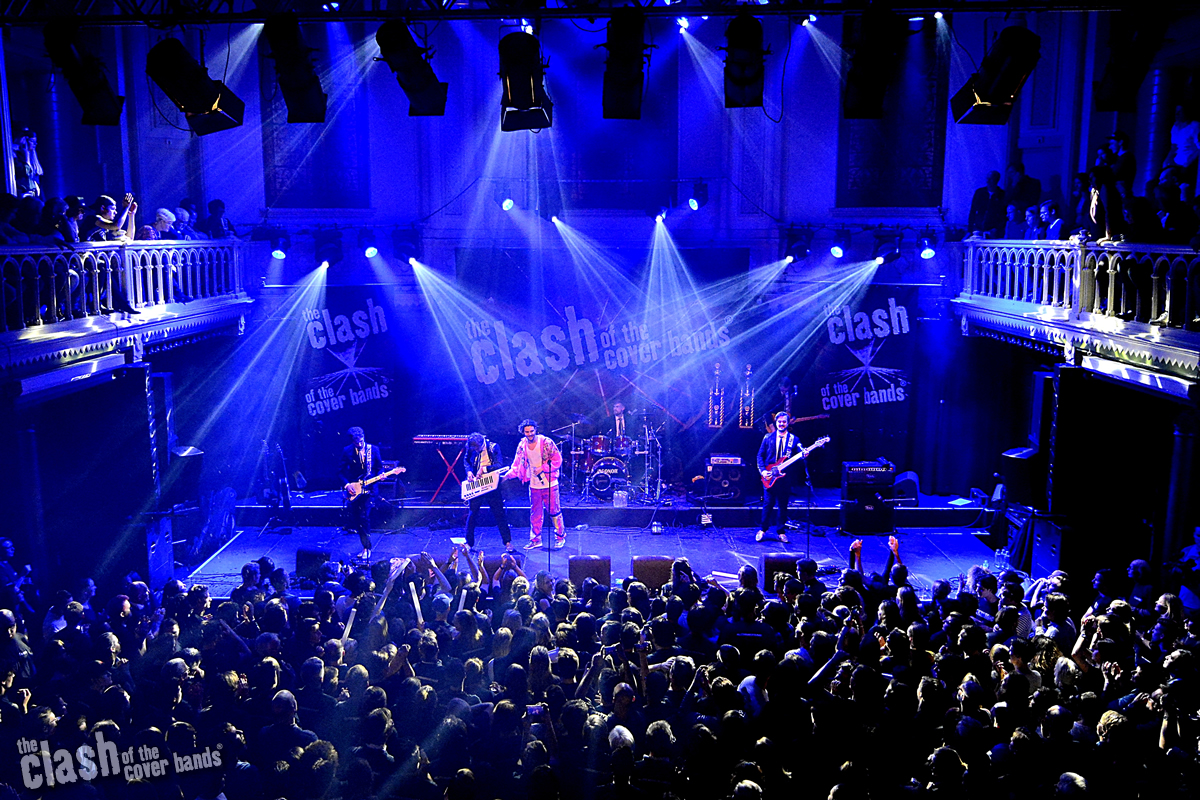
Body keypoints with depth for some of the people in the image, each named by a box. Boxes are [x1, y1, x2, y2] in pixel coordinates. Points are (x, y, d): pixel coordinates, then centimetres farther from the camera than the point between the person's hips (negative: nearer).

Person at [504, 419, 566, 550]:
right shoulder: (522, 446, 1)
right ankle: (535, 540, 20)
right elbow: (517, 464, 6)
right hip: (534, 485, 4)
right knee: (535, 513, 11)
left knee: (554, 511, 2)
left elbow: (557, 460, -10)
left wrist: (542, 468, -18)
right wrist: (508, 475, -11)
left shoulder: (546, 442, -13)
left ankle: (560, 537, 17)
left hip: (549, 484, -4)